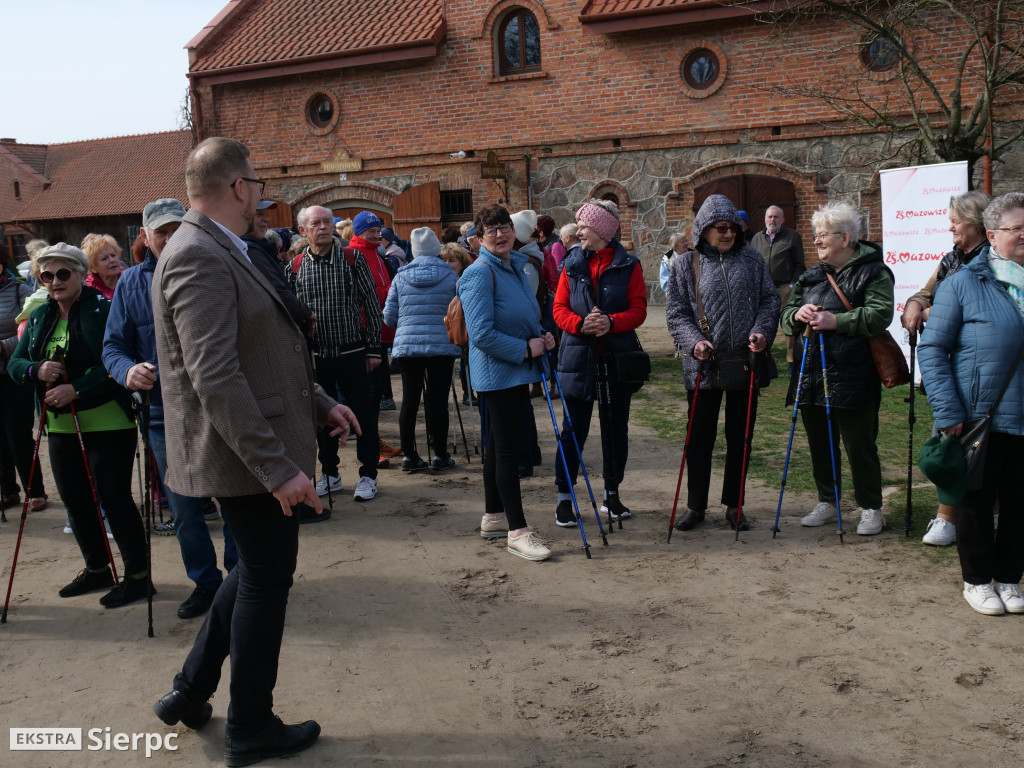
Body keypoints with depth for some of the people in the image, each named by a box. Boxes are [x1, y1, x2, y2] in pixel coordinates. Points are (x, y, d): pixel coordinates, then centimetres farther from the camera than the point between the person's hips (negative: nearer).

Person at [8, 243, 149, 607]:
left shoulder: (104, 310, -11)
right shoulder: (39, 318, 11)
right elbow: (15, 363, 12)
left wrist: (76, 389, -25)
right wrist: (36, 370, -10)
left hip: (107, 422, -7)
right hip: (60, 425, 7)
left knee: (114, 498, -3)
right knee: (75, 499, 14)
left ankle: (137, 575, 11)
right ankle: (97, 570, 31)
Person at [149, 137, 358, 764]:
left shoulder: (219, 252, 12)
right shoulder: (199, 259, -21)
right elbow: (215, 377, -28)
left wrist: (320, 402, 18)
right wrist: (277, 468, -28)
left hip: (260, 452, 10)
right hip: (249, 456, -10)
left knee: (259, 570, 23)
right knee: (267, 581, 6)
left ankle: (192, 691, 35)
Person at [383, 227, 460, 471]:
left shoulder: (401, 277, 4)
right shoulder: (450, 275, 0)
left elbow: (389, 317, 7)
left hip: (407, 345, 2)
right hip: (442, 345, -2)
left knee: (409, 400, 6)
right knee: (438, 400, 3)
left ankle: (409, 456, 11)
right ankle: (441, 456, 10)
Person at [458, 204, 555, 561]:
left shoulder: (515, 266, 12)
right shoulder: (480, 273, -16)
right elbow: (482, 333, -23)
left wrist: (541, 336, 5)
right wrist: (526, 348, -18)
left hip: (517, 370, 9)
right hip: (498, 372, -9)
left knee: (500, 445, 16)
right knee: (506, 449, -6)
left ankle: (493, 517, 28)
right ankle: (517, 532, -1)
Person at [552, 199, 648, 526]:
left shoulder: (628, 266, 0)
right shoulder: (572, 265, 6)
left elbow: (639, 310, -5)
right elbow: (559, 308, 1)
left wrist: (611, 322, -23)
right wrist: (581, 324, -19)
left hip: (618, 357, 0)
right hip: (579, 357, 0)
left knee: (616, 428, 10)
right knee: (574, 429, 1)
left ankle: (612, 495, 25)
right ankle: (564, 498, 11)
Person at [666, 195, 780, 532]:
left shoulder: (752, 260, 6)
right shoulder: (684, 264, 2)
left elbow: (769, 299, 7)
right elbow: (676, 312, -1)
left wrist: (762, 331, -10)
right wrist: (694, 342, -16)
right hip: (703, 364, -2)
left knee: (740, 436, 10)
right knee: (700, 437, 5)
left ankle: (734, 505, 22)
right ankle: (695, 506, 18)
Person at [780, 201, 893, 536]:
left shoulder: (872, 271, -5)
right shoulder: (812, 275, 15)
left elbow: (879, 315, -17)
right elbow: (786, 315, 17)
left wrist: (836, 321, -24)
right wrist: (797, 314, -6)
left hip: (852, 376, -6)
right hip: (811, 374, 6)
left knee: (859, 445, 1)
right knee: (819, 442, 13)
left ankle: (871, 509, 15)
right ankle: (827, 502, 28)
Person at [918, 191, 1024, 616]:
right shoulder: (963, 283, -7)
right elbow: (932, 349, -8)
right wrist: (949, 413, -14)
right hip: (978, 418, -4)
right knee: (976, 501, 8)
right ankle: (977, 580, 25)